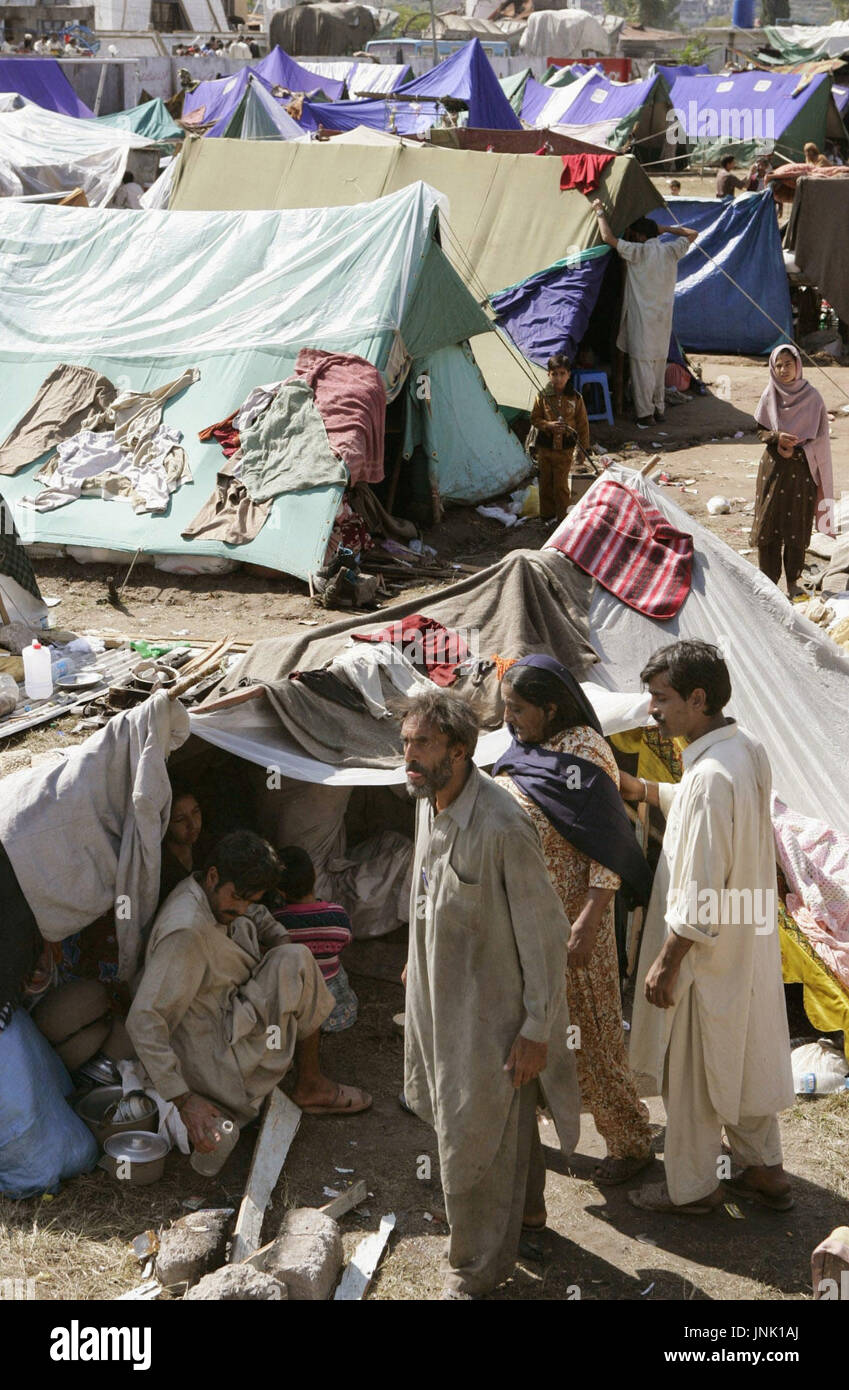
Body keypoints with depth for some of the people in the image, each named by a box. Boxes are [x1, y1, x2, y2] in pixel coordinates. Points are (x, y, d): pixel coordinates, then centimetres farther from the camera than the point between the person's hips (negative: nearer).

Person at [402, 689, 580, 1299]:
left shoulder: (503, 828, -30)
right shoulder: (431, 803, -4)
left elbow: (543, 933, -23)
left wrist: (537, 1028, -19)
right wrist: (418, 958, 23)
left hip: (490, 1004, -8)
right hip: (441, 991, 8)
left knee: (474, 1137, 5)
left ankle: (480, 1269, 25)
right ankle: (526, 1209, 50)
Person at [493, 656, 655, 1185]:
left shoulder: (583, 753, -18)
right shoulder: (524, 750, 7)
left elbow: (611, 846, -20)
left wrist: (588, 922, -25)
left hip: (567, 916, -8)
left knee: (586, 1028, 1)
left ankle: (632, 1142, 16)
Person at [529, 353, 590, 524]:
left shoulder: (575, 398, -6)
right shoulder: (543, 397, -5)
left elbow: (582, 424, 0)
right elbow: (534, 419, 3)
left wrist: (583, 448, 1)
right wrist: (549, 425, -17)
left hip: (565, 449, -2)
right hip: (545, 447, 2)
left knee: (561, 485, 0)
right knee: (546, 483, 12)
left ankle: (562, 516, 14)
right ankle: (546, 514, 28)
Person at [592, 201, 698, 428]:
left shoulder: (638, 252, -13)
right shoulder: (671, 251, 4)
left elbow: (608, 237, -16)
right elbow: (692, 234, 21)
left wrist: (600, 212, -2)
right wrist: (666, 229, 20)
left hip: (642, 319, -6)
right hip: (663, 320, 6)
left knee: (642, 364, -2)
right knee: (659, 363, 15)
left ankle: (645, 414, -1)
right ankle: (659, 409, 22)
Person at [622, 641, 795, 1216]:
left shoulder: (711, 775, -28)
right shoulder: (748, 751, 1)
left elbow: (700, 889, -27)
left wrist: (667, 962, -20)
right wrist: (645, 790, 20)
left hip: (707, 953, -9)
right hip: (751, 940, 9)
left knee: (692, 1072, 9)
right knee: (747, 1057, 21)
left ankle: (691, 1187, 25)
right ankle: (764, 1170, 35)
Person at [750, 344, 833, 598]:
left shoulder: (811, 396, -5)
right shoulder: (769, 396, 1)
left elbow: (820, 437, -2)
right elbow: (759, 429, 7)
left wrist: (794, 449, -13)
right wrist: (777, 437, -12)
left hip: (802, 469, -2)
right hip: (773, 467, 2)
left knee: (797, 526, 2)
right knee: (768, 523, 2)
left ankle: (792, 581, 13)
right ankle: (769, 581, 11)